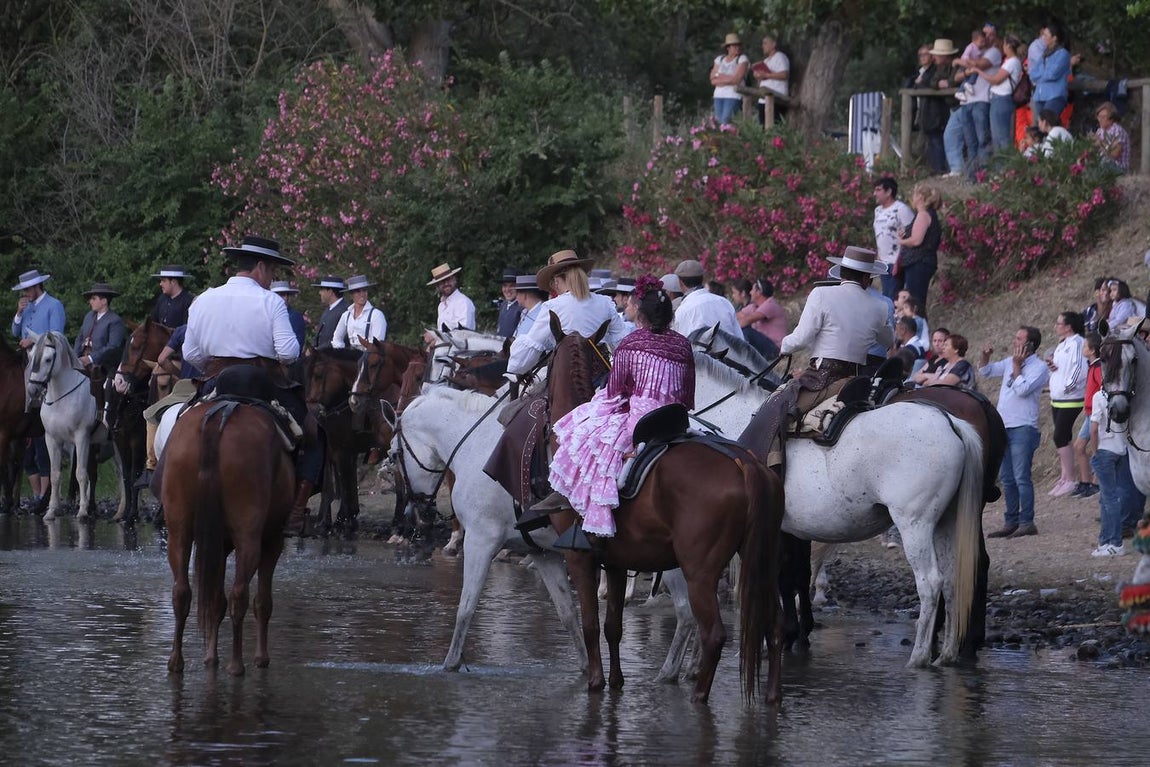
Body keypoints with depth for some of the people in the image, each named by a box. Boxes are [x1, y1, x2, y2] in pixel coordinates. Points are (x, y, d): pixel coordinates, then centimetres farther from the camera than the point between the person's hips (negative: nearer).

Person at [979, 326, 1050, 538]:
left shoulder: (1038, 368, -7)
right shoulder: (1009, 362, 14)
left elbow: (1022, 389, -20)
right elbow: (985, 372, 23)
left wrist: (1017, 366, -11)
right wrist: (985, 357, 4)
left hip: (1023, 428, -8)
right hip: (1004, 426, 8)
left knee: (1021, 477, -11)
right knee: (1006, 478, 10)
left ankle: (1027, 523, -9)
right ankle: (1011, 522, 16)